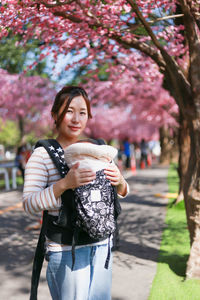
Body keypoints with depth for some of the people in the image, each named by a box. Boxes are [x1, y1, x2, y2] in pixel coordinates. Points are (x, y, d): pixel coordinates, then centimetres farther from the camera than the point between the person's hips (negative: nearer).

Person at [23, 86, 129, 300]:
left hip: (101, 246, 5)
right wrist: (64, 184, -29)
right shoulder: (42, 155, -7)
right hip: (66, 250, -5)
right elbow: (29, 204, -15)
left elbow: (122, 193, 15)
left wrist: (119, 181, -9)